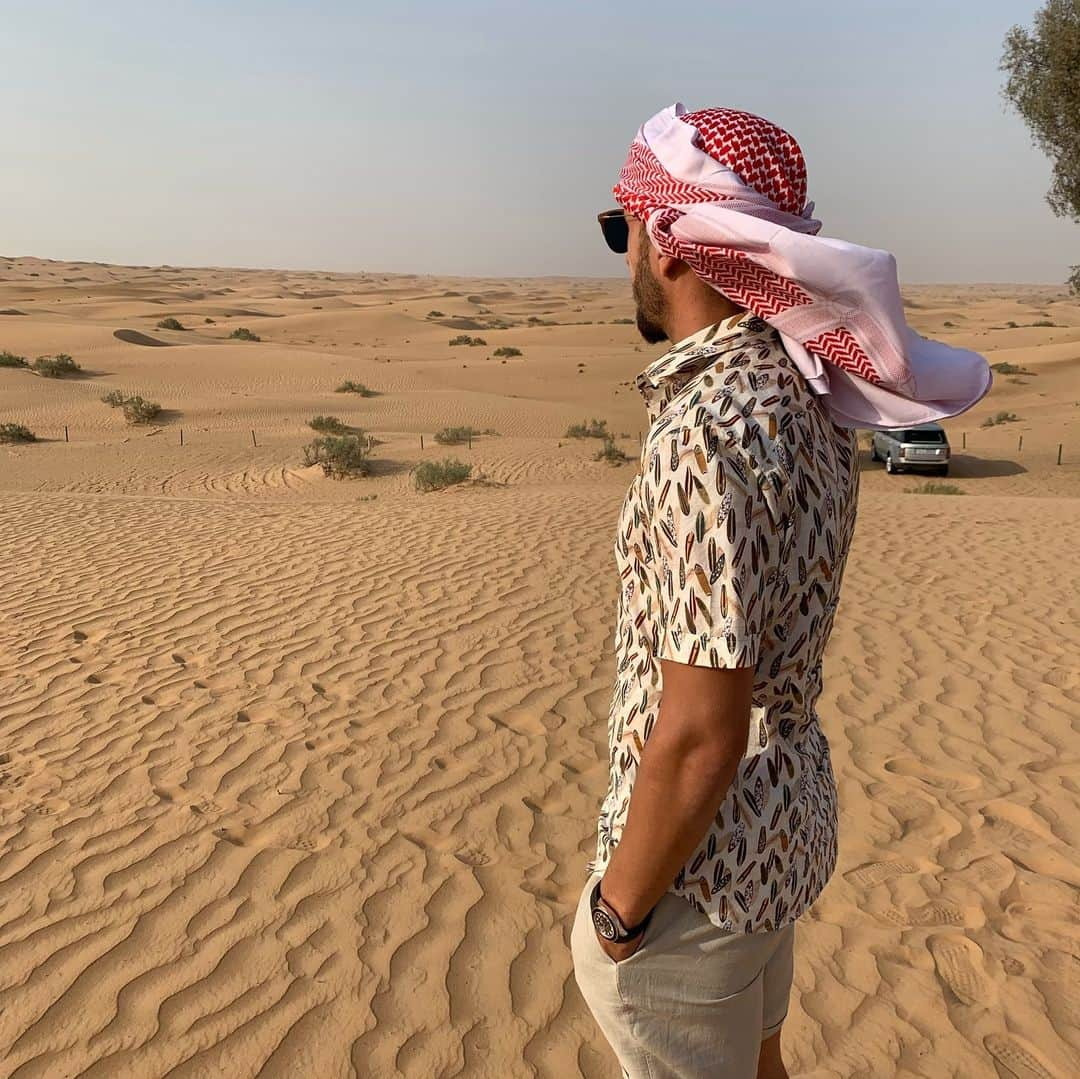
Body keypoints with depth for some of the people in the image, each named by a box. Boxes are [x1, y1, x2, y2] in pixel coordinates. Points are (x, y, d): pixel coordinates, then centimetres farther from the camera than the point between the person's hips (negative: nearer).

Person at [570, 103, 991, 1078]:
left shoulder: (709, 428, -28)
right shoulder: (811, 393, 0)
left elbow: (698, 736, -26)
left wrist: (619, 907, -14)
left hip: (700, 848, -8)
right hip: (793, 813, 8)